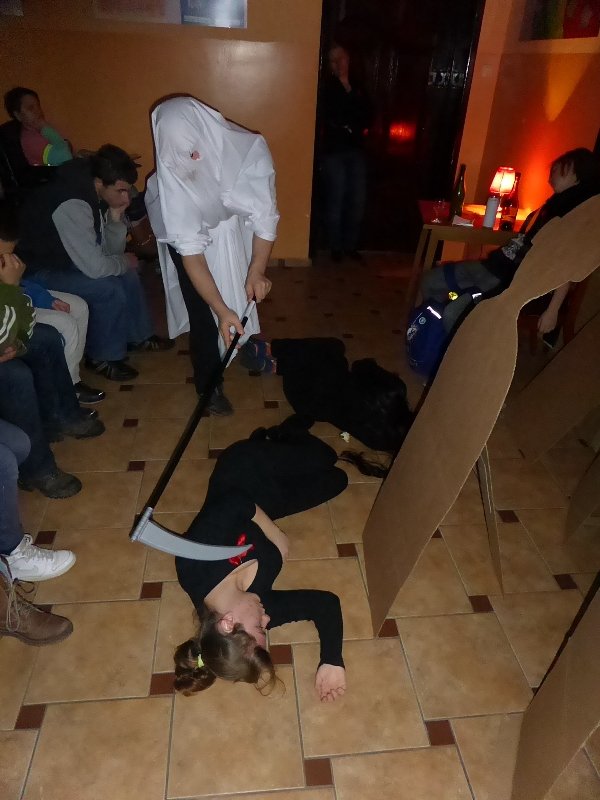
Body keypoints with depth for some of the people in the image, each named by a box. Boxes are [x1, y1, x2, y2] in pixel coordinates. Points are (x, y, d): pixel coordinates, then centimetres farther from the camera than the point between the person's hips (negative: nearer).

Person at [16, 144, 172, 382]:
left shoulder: (97, 193, -5)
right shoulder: (73, 204, -32)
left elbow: (112, 252, 1)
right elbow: (95, 268, -34)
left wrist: (116, 217, -15)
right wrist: (125, 261, -14)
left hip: (65, 256, 9)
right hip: (37, 270, -9)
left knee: (127, 273, 4)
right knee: (109, 289, -23)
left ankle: (138, 336, 20)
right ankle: (102, 358, -3)